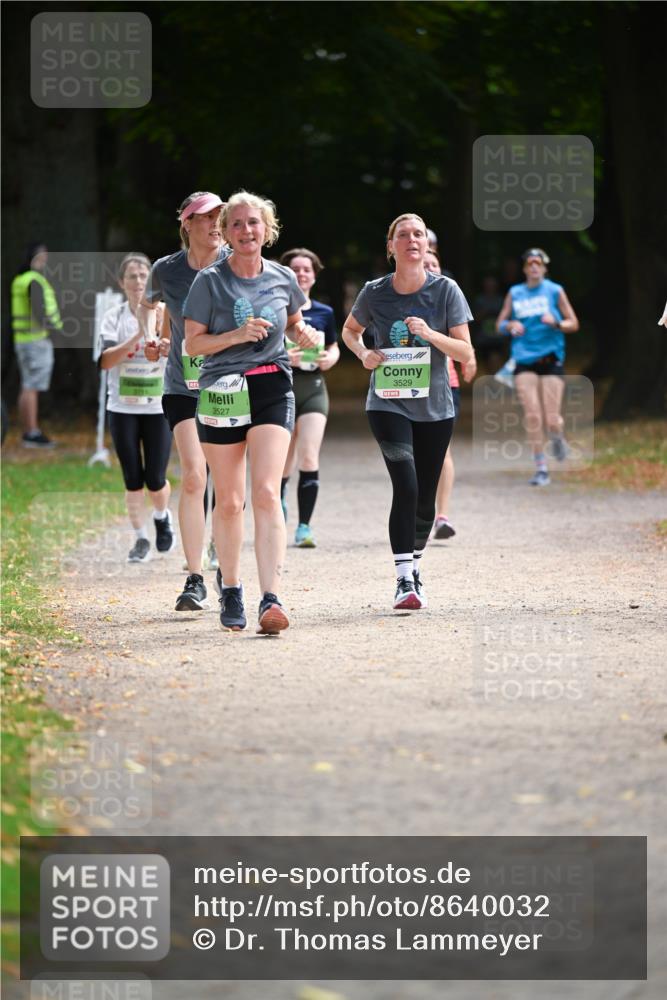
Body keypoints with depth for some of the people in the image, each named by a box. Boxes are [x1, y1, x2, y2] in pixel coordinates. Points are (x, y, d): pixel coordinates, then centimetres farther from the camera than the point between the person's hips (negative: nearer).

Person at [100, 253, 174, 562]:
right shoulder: (114, 317, 0)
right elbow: (106, 361, -13)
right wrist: (138, 335, -23)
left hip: (159, 407, -1)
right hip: (123, 409, 1)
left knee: (155, 479, -2)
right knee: (133, 479, 1)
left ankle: (162, 516, 29)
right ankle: (140, 538, 14)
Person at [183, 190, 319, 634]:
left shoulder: (283, 278, 5)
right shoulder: (210, 281, -3)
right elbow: (193, 343, -3)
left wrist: (302, 334, 0)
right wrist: (238, 335, -17)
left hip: (273, 389, 1)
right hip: (222, 393, 0)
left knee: (266, 493, -15)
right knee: (228, 501, 7)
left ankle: (271, 599, -22)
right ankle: (230, 586, 29)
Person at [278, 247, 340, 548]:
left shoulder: (324, 313, 9)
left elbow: (333, 347, 22)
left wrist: (330, 358, -1)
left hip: (313, 387, 2)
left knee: (309, 458, -13)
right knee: (284, 464, 5)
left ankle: (304, 527, -11)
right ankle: (279, 497, 35)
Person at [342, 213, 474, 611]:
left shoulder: (446, 290, -5)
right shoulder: (375, 293, -3)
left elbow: (466, 353, -5)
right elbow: (350, 330, 17)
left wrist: (430, 335, -22)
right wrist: (363, 353, -4)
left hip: (435, 407, 2)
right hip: (388, 403, -2)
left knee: (425, 500, 8)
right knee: (406, 486, -20)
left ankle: (414, 566, 34)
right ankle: (404, 580, -17)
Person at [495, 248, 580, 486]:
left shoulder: (555, 291, 4)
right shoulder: (514, 293, 11)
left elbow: (573, 324, 5)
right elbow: (499, 325, 15)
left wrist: (556, 323, -15)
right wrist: (510, 325, -7)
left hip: (551, 359, -2)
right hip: (524, 360, 2)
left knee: (551, 420, -9)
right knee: (532, 416, -8)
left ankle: (557, 437, 28)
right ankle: (541, 469, 0)